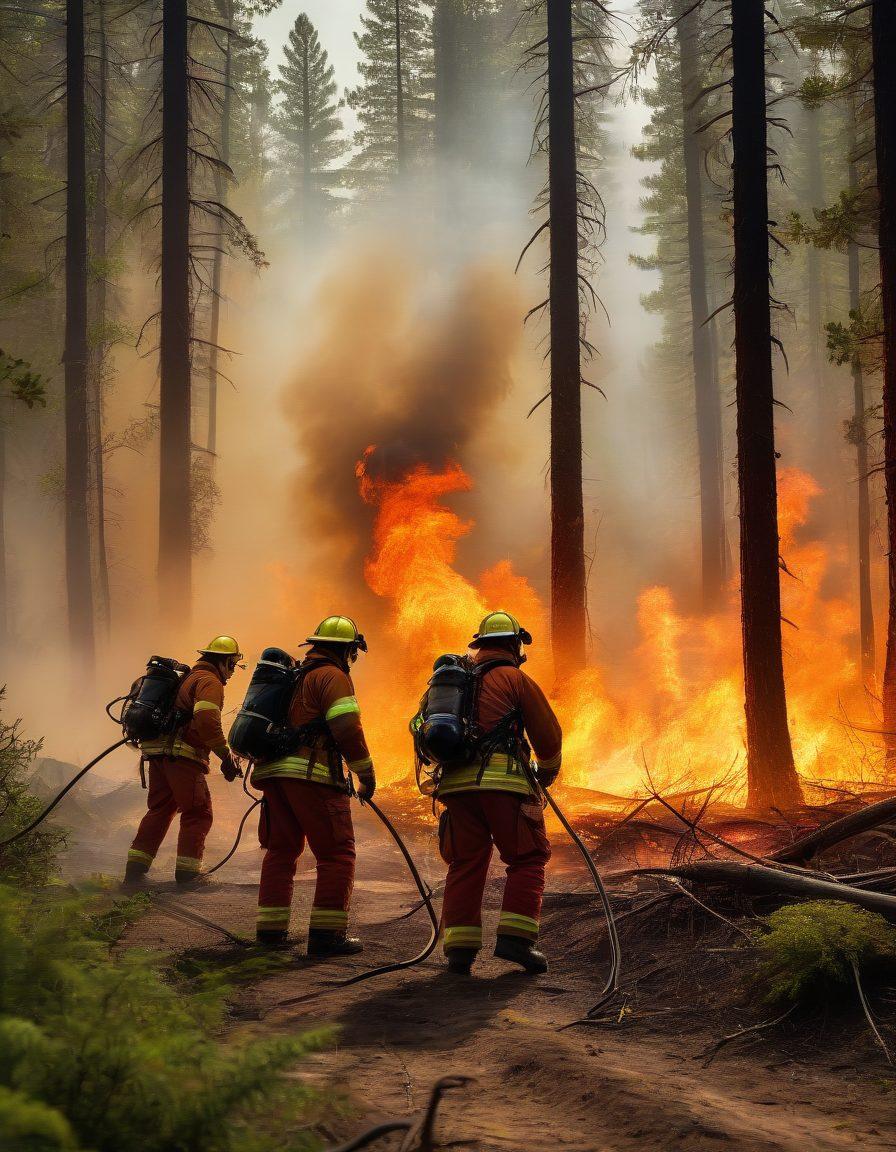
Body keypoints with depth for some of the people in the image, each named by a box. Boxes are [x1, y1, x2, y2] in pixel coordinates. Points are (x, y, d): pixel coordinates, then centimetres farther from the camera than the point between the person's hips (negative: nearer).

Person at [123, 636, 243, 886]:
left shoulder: (186, 677, 25)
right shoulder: (210, 682, -6)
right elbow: (207, 721, -22)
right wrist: (226, 757, -19)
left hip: (157, 752, 9)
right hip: (182, 755, -9)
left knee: (159, 810, 16)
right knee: (198, 814, -2)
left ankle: (134, 871, 13)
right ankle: (187, 874, -5)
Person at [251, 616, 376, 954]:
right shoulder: (332, 676, -4)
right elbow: (347, 728, -15)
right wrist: (366, 774, -6)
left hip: (274, 772, 8)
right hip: (313, 775, -8)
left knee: (281, 850, 16)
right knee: (337, 853, -2)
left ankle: (271, 929, 14)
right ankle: (326, 934, -8)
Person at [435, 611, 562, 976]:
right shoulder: (516, 679, 3)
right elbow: (548, 733, 4)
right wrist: (548, 770, 22)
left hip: (456, 782, 5)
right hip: (503, 782, -5)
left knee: (465, 865, 9)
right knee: (527, 859, 5)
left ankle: (459, 946, 1)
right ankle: (515, 937, -6)